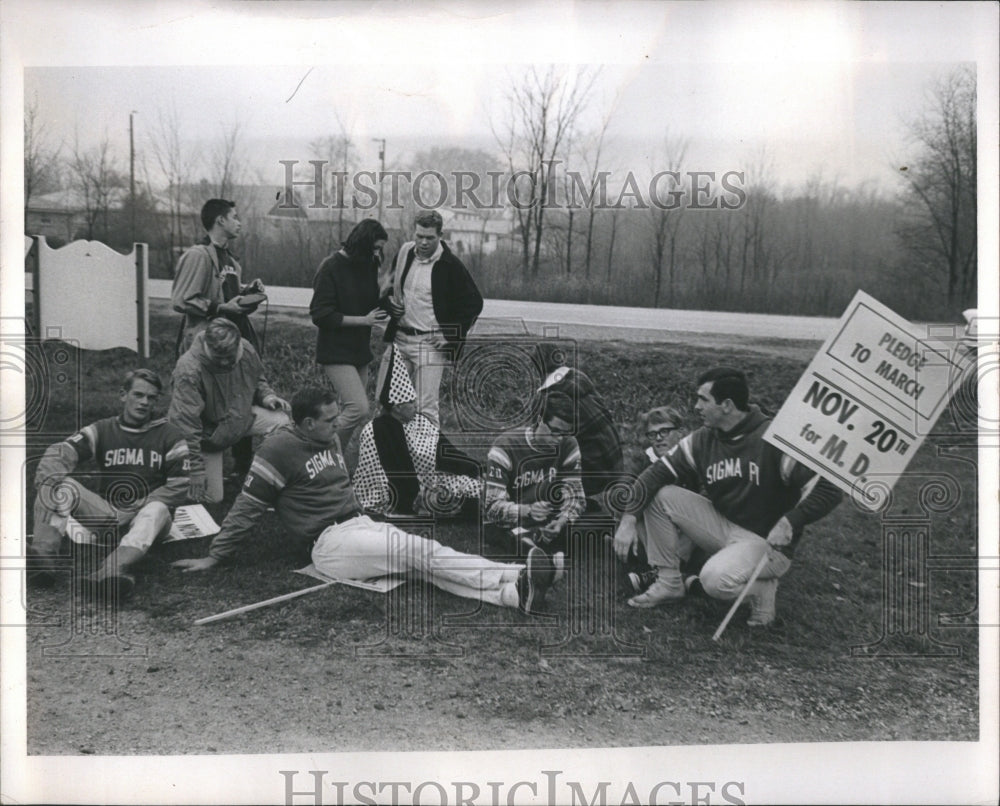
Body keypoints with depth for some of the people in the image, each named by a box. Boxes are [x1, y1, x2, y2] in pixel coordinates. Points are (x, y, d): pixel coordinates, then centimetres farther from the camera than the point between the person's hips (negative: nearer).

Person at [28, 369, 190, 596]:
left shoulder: (170, 436, 2)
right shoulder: (102, 430, 8)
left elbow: (178, 488, -5)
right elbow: (62, 451, -7)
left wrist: (137, 509, -15)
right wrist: (49, 475, -30)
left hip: (146, 513, -2)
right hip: (106, 512, 3)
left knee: (157, 509, -36)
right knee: (62, 486, -17)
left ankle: (114, 569, -60)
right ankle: (44, 550, -38)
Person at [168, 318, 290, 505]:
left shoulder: (246, 350, -16)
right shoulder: (188, 370, -34)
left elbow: (257, 380, 10)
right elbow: (185, 424, -33)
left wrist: (266, 396, -12)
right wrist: (196, 471, -31)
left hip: (242, 417, 5)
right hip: (208, 435, -5)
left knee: (282, 421, -20)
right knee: (212, 498, -4)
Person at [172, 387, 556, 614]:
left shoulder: (330, 438, 16)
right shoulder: (280, 449, -9)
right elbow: (248, 506, -5)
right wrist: (214, 556, -3)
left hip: (361, 524, 7)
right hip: (329, 542, -7)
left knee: (424, 558, -16)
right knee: (420, 551, -23)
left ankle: (513, 591, -33)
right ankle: (515, 576, -32)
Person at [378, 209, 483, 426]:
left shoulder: (451, 265, -9)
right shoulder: (405, 252, 5)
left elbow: (474, 302, -4)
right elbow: (389, 285, 22)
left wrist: (451, 336, -9)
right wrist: (391, 303, 0)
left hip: (430, 343, -6)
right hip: (399, 338, 6)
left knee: (425, 408, -7)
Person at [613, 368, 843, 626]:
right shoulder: (702, 440, -1)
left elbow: (829, 489, -19)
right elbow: (658, 473, -5)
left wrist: (789, 523, -29)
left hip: (768, 541, -6)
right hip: (721, 525, 6)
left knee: (716, 580, -34)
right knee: (659, 495, -9)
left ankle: (762, 589, 0)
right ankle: (669, 583, 1)